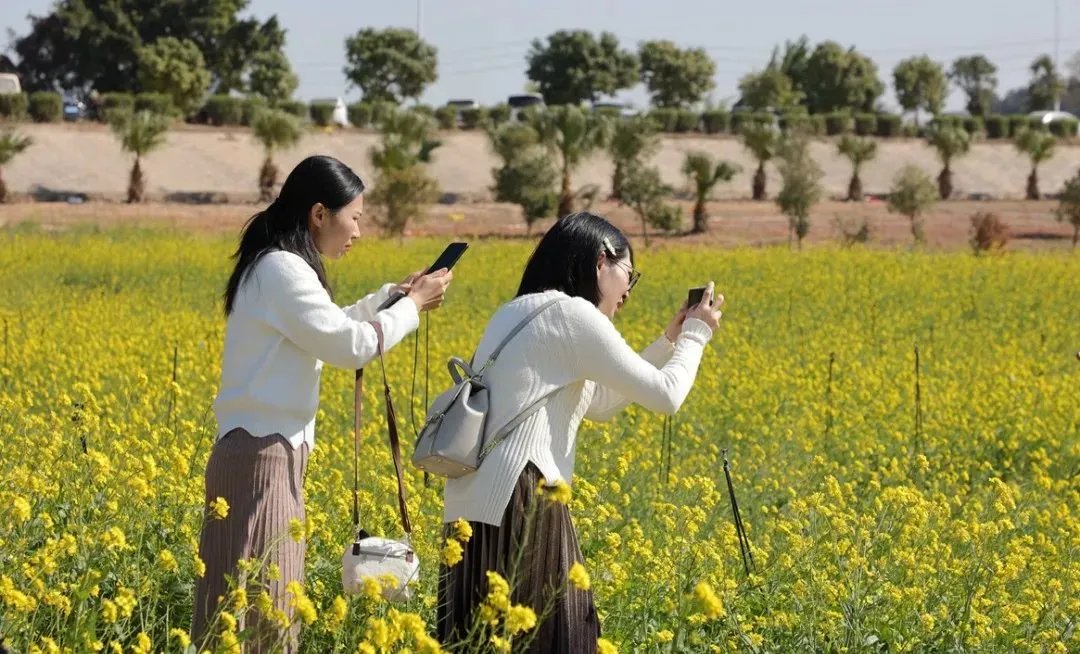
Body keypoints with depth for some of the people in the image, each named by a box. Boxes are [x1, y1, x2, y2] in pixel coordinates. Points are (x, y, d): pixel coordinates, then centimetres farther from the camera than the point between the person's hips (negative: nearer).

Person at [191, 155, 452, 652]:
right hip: (263, 457, -10)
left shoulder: (275, 265, 15)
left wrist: (394, 295, 21)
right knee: (259, 607, -8)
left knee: (244, 599, 10)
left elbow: (327, 331, 28)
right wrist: (412, 306, 0)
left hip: (260, 452, 10)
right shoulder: (283, 270, -15)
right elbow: (351, 347, -14)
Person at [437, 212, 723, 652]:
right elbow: (665, 397, -2)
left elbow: (601, 403, 30)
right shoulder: (573, 314, -5)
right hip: (516, 507, -9)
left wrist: (669, 342, 30)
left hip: (470, 507, 9)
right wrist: (695, 336, 15)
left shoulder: (515, 313, 21)